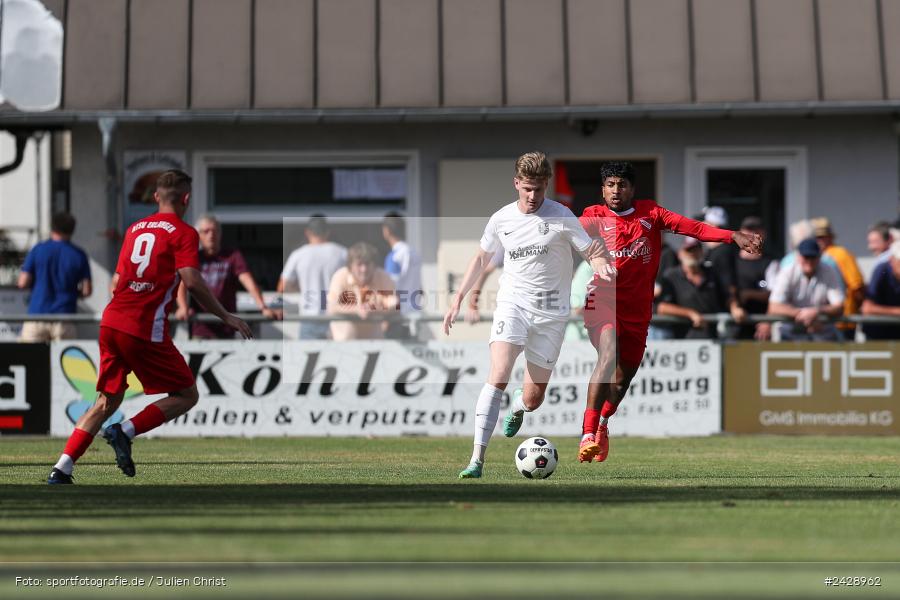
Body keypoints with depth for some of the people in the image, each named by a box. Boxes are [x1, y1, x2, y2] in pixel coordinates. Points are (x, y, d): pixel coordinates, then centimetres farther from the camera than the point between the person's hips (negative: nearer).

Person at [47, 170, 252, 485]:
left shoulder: (136, 228, 18)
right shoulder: (183, 233, -2)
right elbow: (192, 281, -13)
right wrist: (226, 317, -5)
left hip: (111, 321, 7)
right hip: (146, 329, -7)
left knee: (107, 402, 14)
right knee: (186, 395, 6)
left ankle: (61, 470, 4)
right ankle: (125, 431, -12)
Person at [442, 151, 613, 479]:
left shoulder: (561, 217, -7)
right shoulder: (501, 219, 3)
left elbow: (592, 253, -7)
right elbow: (482, 257, 19)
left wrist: (603, 267, -31)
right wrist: (458, 299, 16)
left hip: (551, 313, -1)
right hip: (513, 304, 1)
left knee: (533, 399, 5)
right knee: (498, 378, -23)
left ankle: (517, 408, 46)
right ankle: (477, 459, -26)